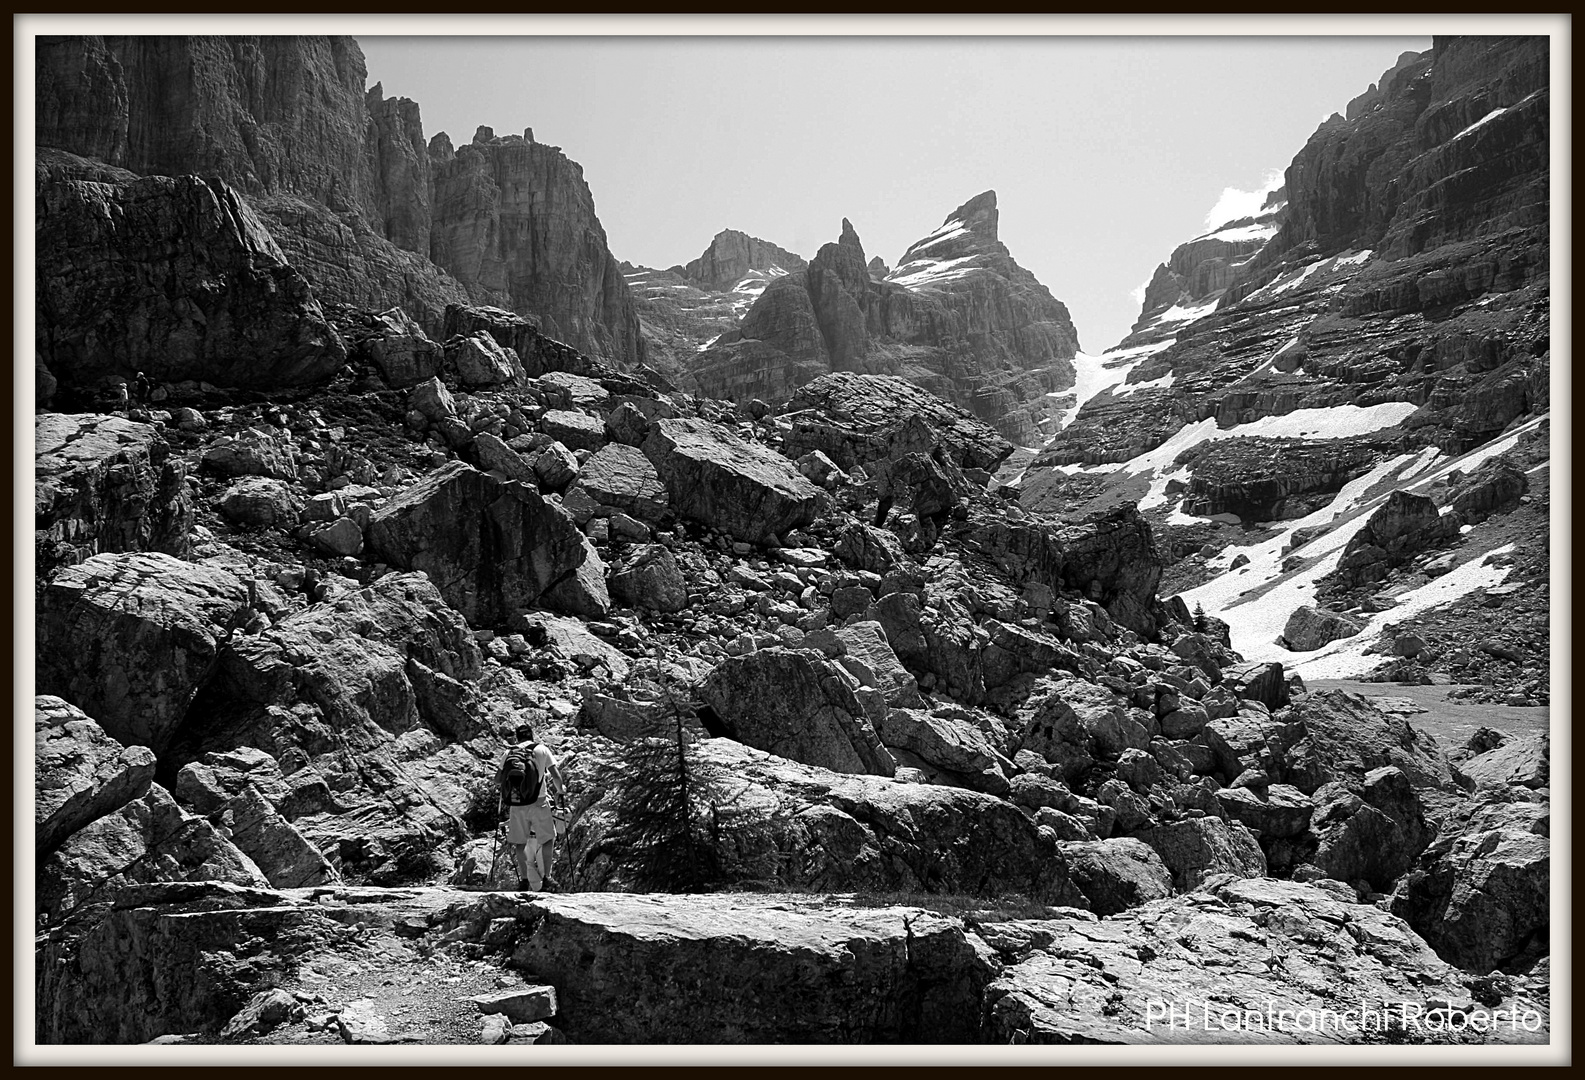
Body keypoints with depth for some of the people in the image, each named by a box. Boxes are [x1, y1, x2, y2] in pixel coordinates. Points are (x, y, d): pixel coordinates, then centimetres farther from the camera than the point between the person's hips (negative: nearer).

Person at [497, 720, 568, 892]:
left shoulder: (509, 753, 7)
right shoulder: (542, 749, 2)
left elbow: (497, 780, 9)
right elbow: (556, 776, 0)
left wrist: (504, 787, 31)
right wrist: (561, 792, 17)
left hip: (517, 805, 2)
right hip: (539, 802, -2)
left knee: (519, 843, 11)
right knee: (548, 839, 9)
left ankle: (524, 880, 7)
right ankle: (545, 878, 4)